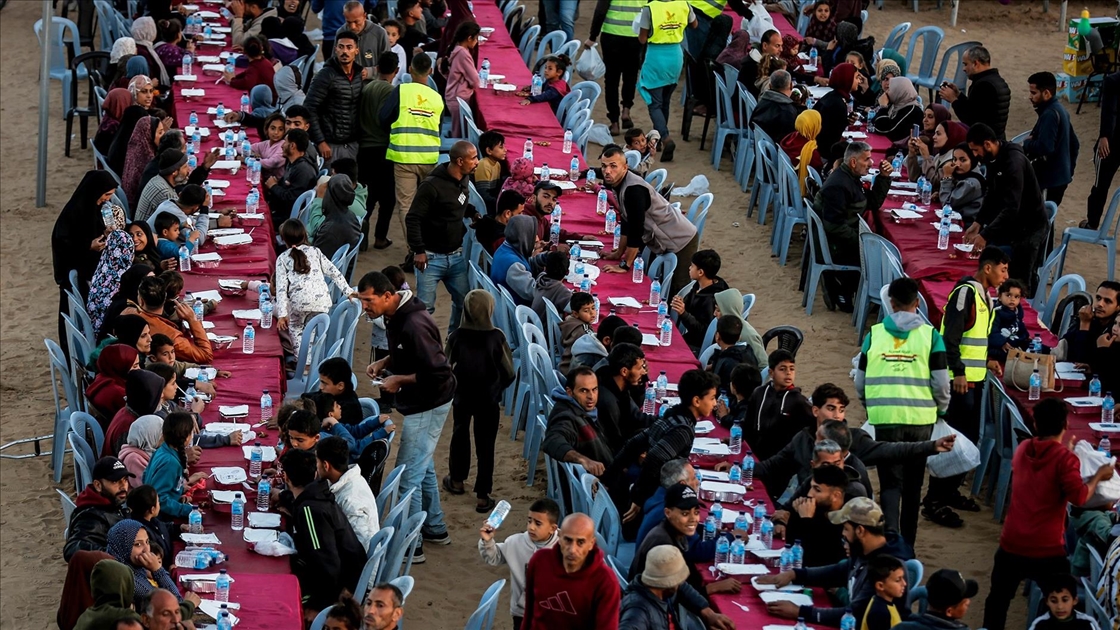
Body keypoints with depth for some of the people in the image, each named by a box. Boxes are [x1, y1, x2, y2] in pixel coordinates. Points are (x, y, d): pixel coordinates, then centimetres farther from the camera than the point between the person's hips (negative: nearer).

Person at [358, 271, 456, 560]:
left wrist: (399, 380, -20)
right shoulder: (395, 316, 2)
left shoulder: (414, 325, -30)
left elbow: (438, 372, -29)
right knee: (423, 466, 23)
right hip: (418, 403, 11)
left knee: (408, 474, -5)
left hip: (427, 406, -11)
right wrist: (384, 362, 4)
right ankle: (435, 529, 38)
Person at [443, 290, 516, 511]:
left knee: (460, 434, 25)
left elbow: (446, 368, -11)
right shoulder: (496, 337, -18)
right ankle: (483, 496, 7)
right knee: (485, 444, 7)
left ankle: (457, 480, 40)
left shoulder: (456, 337, -16)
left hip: (462, 396, 1)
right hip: (488, 399, -1)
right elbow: (509, 372, -10)